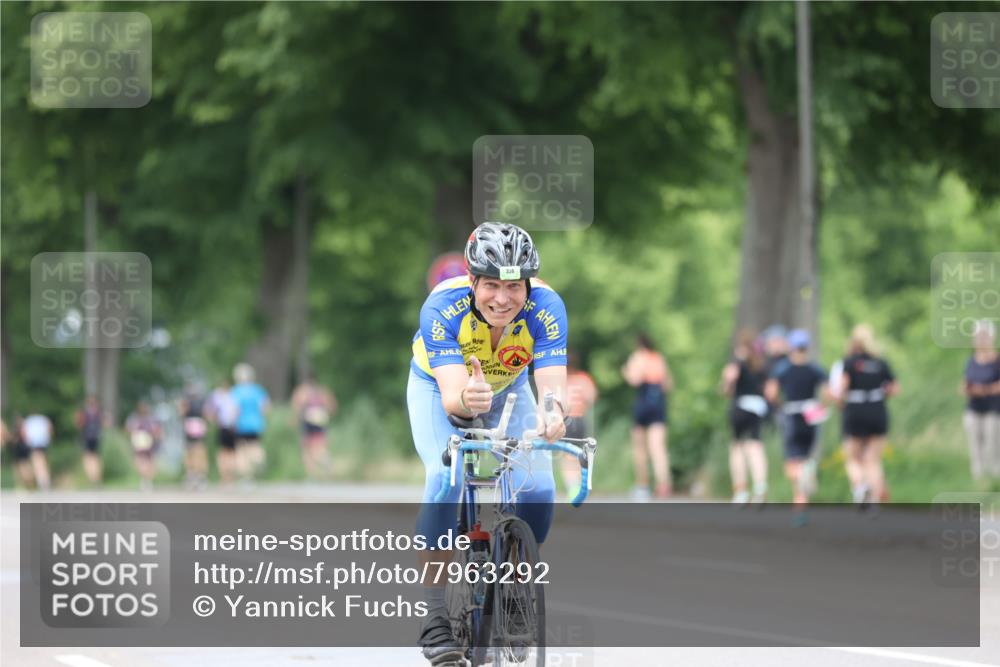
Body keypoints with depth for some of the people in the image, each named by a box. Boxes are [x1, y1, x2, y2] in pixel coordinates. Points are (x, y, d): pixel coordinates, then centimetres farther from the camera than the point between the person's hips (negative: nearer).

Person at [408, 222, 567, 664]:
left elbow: (552, 382, -44)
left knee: (538, 490, -17)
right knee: (445, 479, -27)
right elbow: (451, 393, -45)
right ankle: (435, 619, -21)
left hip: (508, 391, 2)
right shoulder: (443, 308, -37)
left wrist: (551, 411, -67)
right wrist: (466, 399, -69)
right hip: (439, 387, -2)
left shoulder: (545, 308, -33)